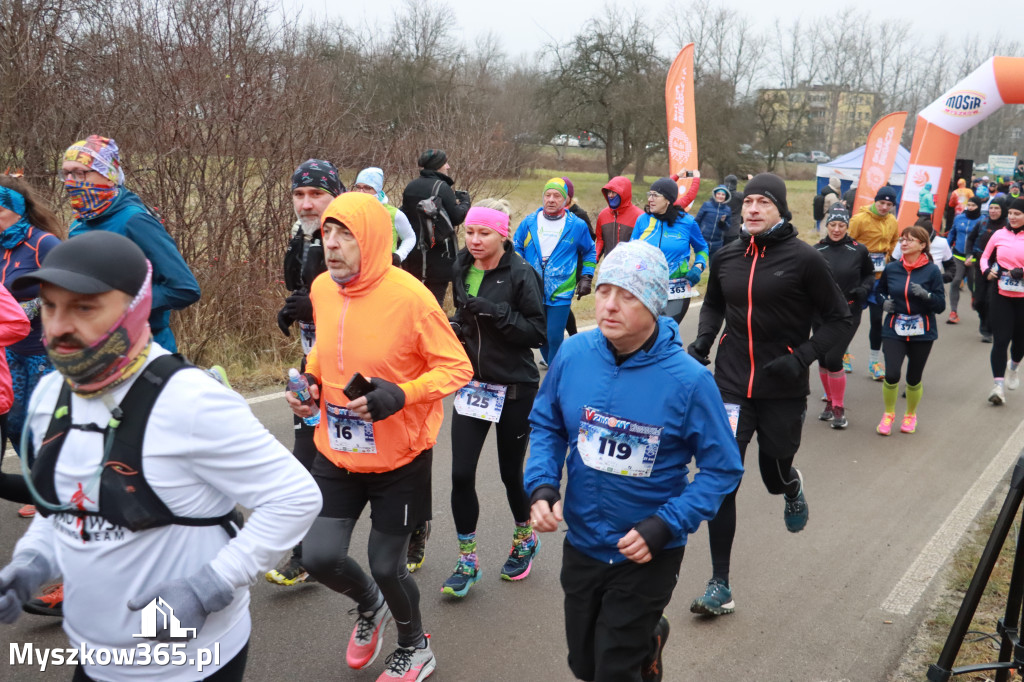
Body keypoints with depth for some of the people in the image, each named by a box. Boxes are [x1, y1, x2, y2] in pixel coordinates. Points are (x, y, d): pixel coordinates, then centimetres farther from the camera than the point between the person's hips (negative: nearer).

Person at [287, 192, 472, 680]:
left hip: (399, 460, -4)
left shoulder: (409, 296, -21)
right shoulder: (321, 289, -3)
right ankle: (370, 605, 37)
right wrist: (311, 381, -2)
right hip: (336, 454, 5)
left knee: (386, 566, 7)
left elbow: (457, 367, -15)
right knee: (319, 558, 0)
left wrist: (397, 395, -29)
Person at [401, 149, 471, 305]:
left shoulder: (410, 187, 6)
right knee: (436, 296, 0)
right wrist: (465, 202, 7)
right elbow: (457, 217, -12)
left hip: (413, 255, 6)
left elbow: (404, 215, 13)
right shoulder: (442, 187, -13)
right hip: (439, 254, -6)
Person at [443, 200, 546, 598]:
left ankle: (525, 539, 39)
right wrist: (456, 325, 0)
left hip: (515, 388, -4)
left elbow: (538, 331, -15)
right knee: (461, 474, -2)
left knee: (511, 472, 10)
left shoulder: (521, 274, -13)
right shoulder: (462, 269, 4)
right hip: (472, 384, 5)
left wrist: (496, 312, -24)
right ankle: (467, 561, 15)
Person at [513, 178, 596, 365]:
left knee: (555, 337, -7)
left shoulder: (577, 225, 1)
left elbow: (589, 252, 15)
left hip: (561, 293, -3)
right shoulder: (529, 222, 4)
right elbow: (517, 249, 16)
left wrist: (586, 277, 8)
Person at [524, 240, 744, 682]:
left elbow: (722, 470, -12)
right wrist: (542, 487, -12)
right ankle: (647, 638, 53)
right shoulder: (573, 353, -11)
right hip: (581, 544, 4)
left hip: (648, 556, -4)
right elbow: (546, 425, 4)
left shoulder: (688, 380, -22)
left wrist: (663, 527, -22)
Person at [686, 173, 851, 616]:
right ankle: (720, 588, 8)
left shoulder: (803, 259, -9)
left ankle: (793, 489, 55)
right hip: (731, 385, 3)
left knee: (774, 475, 13)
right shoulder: (726, 257, 3)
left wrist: (803, 356, -16)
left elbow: (839, 319, -2)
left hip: (783, 391, -2)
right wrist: (703, 340, 2)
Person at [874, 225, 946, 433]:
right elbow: (880, 290, 19)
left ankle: (911, 415, 34)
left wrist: (926, 295, -24)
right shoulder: (891, 268, 1)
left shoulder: (932, 271, -6)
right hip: (894, 330, 1)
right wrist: (884, 301, -1)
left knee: (914, 378, 7)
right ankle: (888, 414, 14)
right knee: (891, 374, -12)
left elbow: (940, 306, -6)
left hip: (922, 332, -1)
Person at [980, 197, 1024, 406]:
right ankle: (998, 385, -4)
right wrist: (987, 271, -4)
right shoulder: (999, 235, 3)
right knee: (1000, 340, -5)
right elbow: (985, 257, 15)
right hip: (1000, 295, 0)